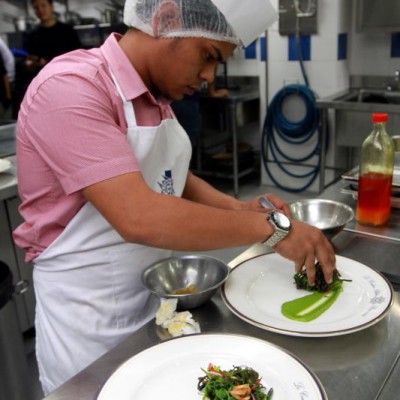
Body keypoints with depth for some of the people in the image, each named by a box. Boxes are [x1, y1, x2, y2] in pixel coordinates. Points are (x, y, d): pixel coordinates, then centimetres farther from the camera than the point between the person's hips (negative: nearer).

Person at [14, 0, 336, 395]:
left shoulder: (155, 95, 4)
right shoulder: (69, 87, -24)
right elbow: (138, 217, -33)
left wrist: (240, 209, -7)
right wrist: (271, 226, -27)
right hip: (87, 318, -7)